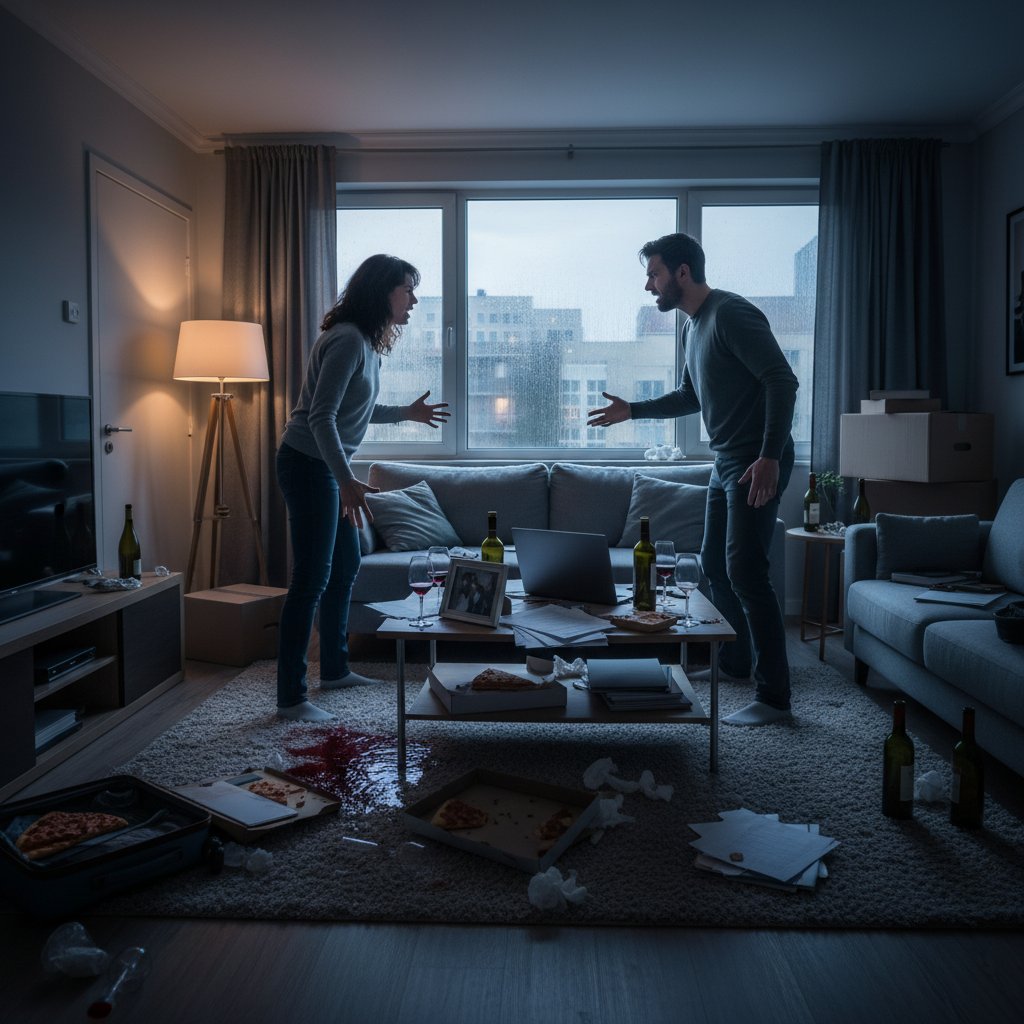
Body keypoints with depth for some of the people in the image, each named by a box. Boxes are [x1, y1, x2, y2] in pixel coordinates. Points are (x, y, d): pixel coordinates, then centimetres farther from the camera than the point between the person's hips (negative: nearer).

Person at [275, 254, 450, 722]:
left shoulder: (367, 341, 11)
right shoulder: (347, 339, -19)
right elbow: (320, 416, -26)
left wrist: (406, 412, 24)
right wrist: (346, 480, -33)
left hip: (329, 466, 11)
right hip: (309, 465, -10)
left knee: (346, 564, 18)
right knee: (312, 578, -8)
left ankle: (334, 669, 32)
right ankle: (290, 698, 1)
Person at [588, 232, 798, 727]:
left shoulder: (731, 313, -14)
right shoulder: (693, 326, 16)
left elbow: (782, 380, -21)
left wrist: (770, 457, -28)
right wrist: (632, 410, 17)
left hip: (757, 463, -10)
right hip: (726, 462, 10)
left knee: (745, 570, -13)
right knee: (714, 565, 16)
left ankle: (774, 696, -7)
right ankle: (736, 661, 32)